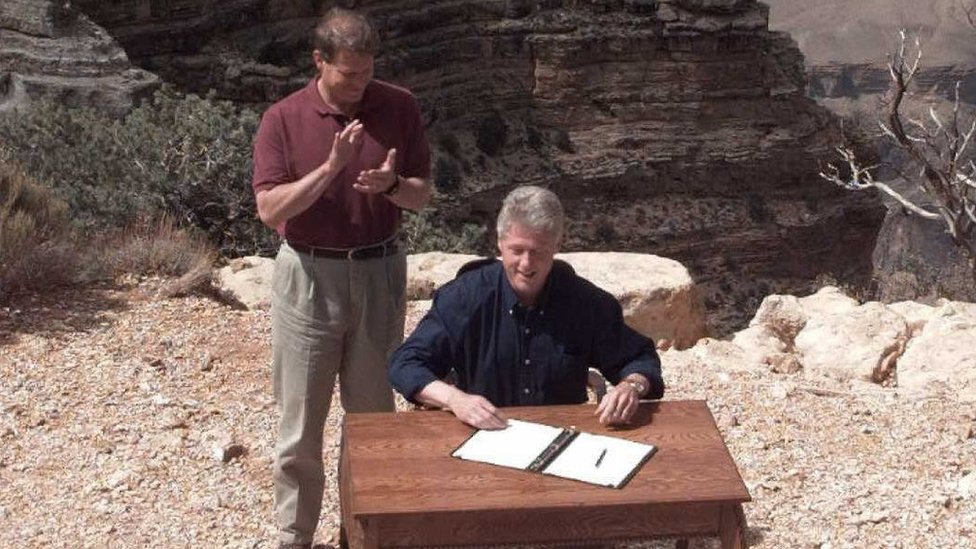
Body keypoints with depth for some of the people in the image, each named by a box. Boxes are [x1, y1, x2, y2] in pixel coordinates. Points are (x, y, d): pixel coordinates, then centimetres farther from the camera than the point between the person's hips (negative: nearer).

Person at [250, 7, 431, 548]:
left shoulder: (400, 107, -1)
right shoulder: (282, 118, -7)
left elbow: (422, 193, 4)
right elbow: (270, 210, -14)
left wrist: (389, 185, -19)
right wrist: (331, 167, -25)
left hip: (380, 273, 2)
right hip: (308, 278, -2)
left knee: (374, 413, 13)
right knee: (300, 422, 5)